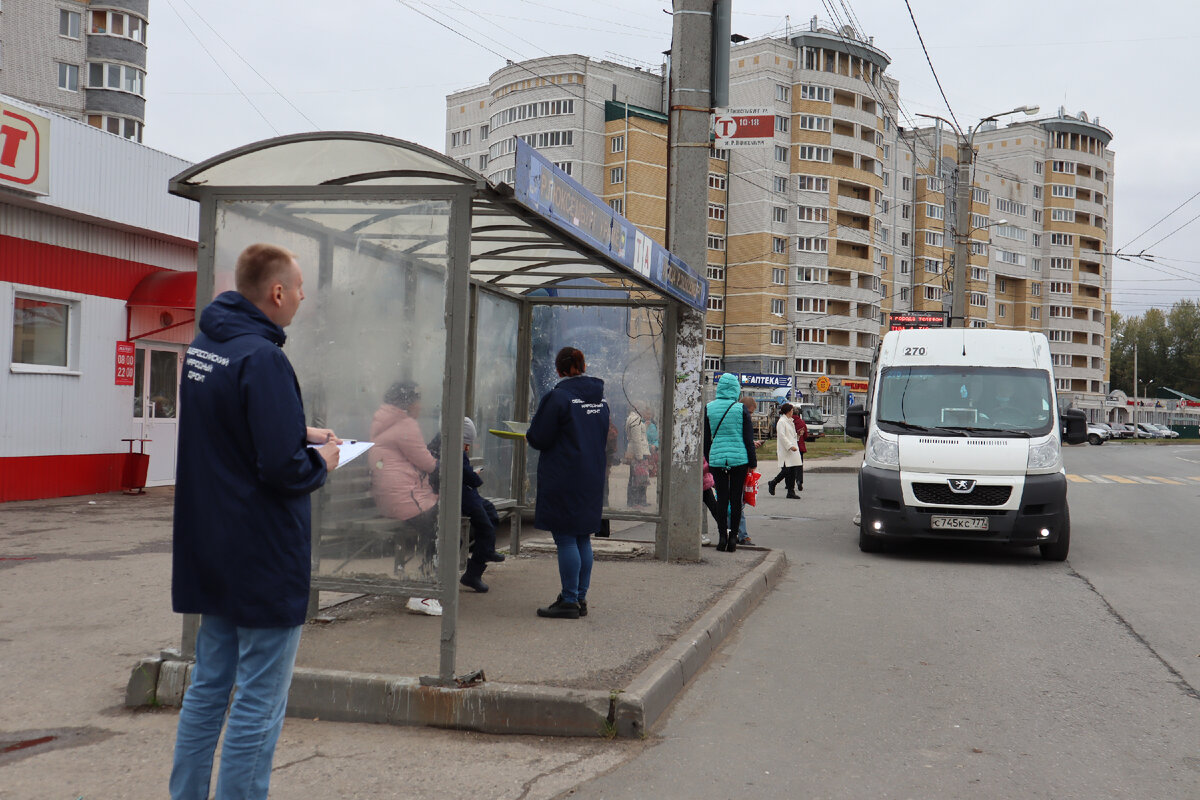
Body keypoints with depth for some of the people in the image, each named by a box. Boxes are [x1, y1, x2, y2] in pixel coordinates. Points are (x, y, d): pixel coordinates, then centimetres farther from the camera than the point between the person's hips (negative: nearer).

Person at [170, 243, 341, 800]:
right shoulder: (262, 358, -22)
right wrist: (321, 461, -6)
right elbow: (283, 470, -25)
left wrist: (300, 433, 11)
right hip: (263, 559, -9)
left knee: (208, 687, 20)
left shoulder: (201, 347, 7)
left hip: (208, 553, 9)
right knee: (258, 705, 1)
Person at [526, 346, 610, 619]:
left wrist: (528, 434, 10)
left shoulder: (558, 396, -13)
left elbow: (539, 439, -12)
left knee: (565, 538, -3)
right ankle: (580, 598, 19)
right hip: (592, 479, 7)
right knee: (582, 538, 13)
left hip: (563, 479, -7)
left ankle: (569, 601, 0)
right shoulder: (600, 397, 9)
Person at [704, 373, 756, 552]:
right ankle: (733, 537, 6)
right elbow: (748, 438, -2)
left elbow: (706, 438, 6)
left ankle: (722, 536, 4)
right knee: (736, 498, 5)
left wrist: (708, 459, 16)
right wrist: (752, 462, 4)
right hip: (739, 458, -1)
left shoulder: (708, 409, 1)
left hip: (717, 458, 1)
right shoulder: (741, 409, -4)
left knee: (721, 498, 6)